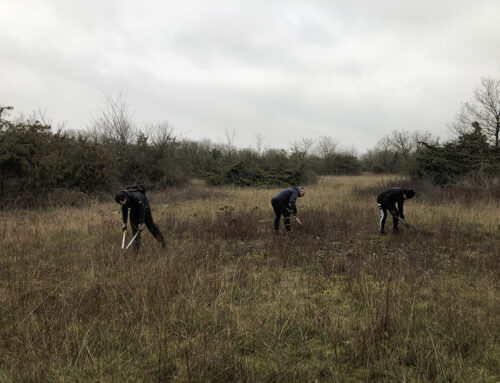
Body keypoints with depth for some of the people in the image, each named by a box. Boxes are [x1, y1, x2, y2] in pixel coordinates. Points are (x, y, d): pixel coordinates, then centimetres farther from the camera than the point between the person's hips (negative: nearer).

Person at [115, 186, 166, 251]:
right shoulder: (123, 198, -23)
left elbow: (142, 210, -35)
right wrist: (125, 223, -8)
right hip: (134, 208, 5)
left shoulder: (136, 197, -43)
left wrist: (141, 223, -31)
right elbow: (124, 211, -9)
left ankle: (162, 240, 12)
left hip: (144, 206, -5)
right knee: (134, 224, -5)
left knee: (150, 223, -2)